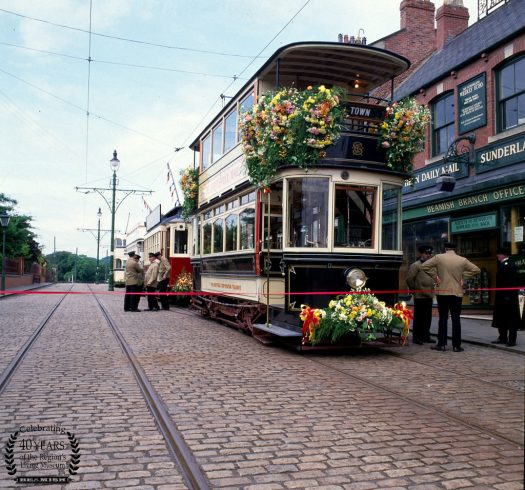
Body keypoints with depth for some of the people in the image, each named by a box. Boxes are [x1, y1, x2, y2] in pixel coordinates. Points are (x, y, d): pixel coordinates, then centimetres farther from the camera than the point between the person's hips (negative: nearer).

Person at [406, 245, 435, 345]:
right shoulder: (416, 265, -9)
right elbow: (409, 279, -14)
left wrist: (432, 290, 17)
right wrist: (414, 290, -6)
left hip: (429, 296, 8)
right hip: (420, 296, -8)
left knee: (428, 318, 11)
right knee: (419, 318, -2)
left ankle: (426, 336, 21)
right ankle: (416, 337, 5)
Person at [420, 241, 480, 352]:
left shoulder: (438, 257, -3)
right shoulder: (463, 260, 1)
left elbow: (423, 266, -8)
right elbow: (476, 270, 5)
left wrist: (435, 276, -2)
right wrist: (463, 277, 5)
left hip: (442, 292, -1)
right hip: (457, 293, 1)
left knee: (443, 318, 5)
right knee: (456, 319, 4)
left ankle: (441, 344, 6)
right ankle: (456, 345, 4)